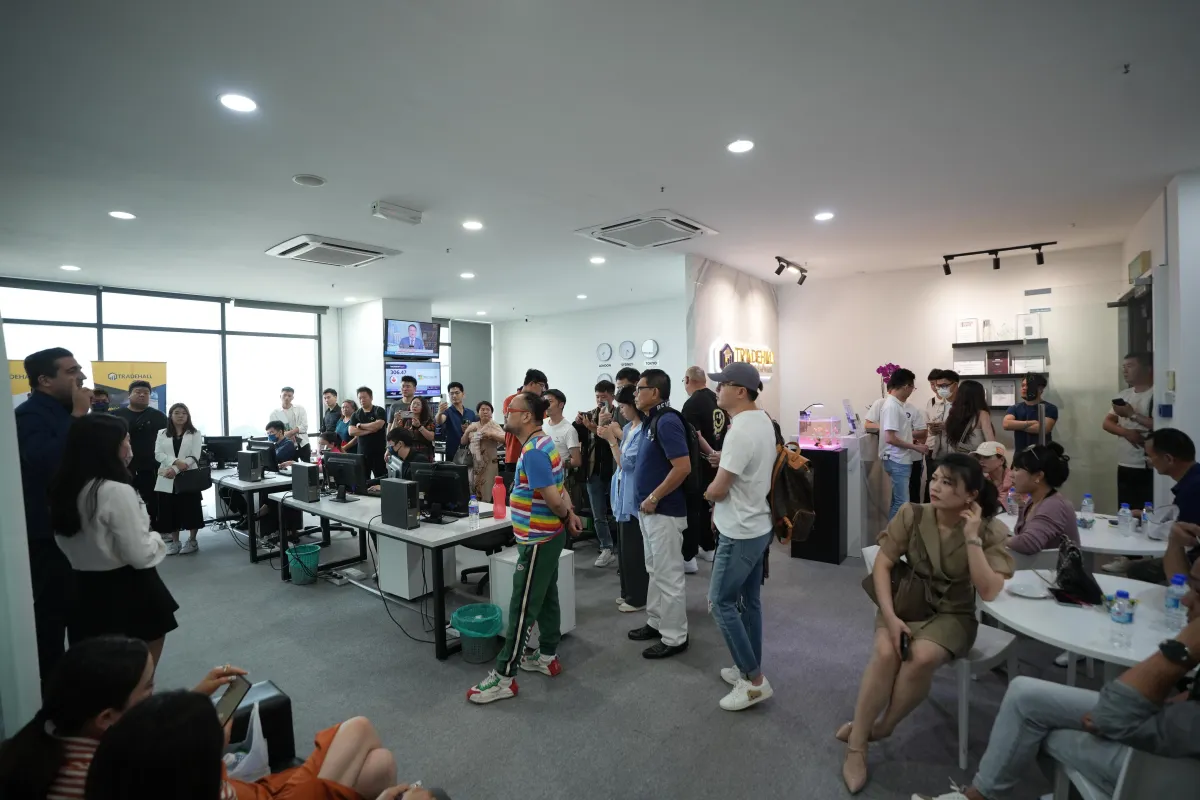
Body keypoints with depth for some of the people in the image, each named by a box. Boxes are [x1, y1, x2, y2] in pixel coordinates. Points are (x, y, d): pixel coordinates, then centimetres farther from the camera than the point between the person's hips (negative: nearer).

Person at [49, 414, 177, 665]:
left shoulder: (64, 489, 0)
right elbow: (141, 556, -22)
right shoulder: (117, 492, -24)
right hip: (126, 590, -7)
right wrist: (156, 539, -3)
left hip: (85, 589, 8)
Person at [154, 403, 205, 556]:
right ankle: (174, 542, 18)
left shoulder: (195, 434, 3)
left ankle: (192, 540, 14)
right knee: (171, 511, 6)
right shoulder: (162, 433, 11)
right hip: (167, 478, 3)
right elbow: (158, 454, -1)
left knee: (190, 509, 1)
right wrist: (175, 461, -19)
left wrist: (176, 470, -18)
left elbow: (194, 457, -7)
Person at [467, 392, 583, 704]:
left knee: (522, 608, -1)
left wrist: (566, 517, -7)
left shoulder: (533, 452, -23)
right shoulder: (542, 443, 10)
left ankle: (504, 676, 9)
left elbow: (553, 498, -25)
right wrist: (570, 514, 4)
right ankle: (547, 657, 32)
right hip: (546, 536, 10)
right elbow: (559, 488, 13)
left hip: (537, 540, -10)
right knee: (546, 598, 18)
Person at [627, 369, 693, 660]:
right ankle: (656, 623, 35)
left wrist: (653, 498, -22)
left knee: (669, 575, 2)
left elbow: (683, 467, -26)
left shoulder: (667, 421, -19)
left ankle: (674, 638, 15)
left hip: (664, 511, -10)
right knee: (655, 571, 20)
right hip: (649, 511, 10)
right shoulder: (650, 421, 10)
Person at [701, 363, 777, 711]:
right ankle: (750, 669, 31)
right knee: (750, 600, 18)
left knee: (721, 602, 1)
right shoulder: (763, 420, 6)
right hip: (757, 526, 10)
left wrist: (708, 492, 0)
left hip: (740, 533, -10)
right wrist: (721, 506, 12)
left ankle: (755, 681, 11)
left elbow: (718, 489, -23)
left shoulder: (741, 430, -26)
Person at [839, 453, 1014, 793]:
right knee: (885, 652, -27)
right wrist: (889, 616, -18)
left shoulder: (991, 532, -11)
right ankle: (856, 747, -12)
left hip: (952, 614, -1)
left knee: (922, 657, -30)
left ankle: (880, 727, -4)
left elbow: (989, 592, -21)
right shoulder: (911, 515, -10)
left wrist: (972, 538, -25)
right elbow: (881, 565, -8)